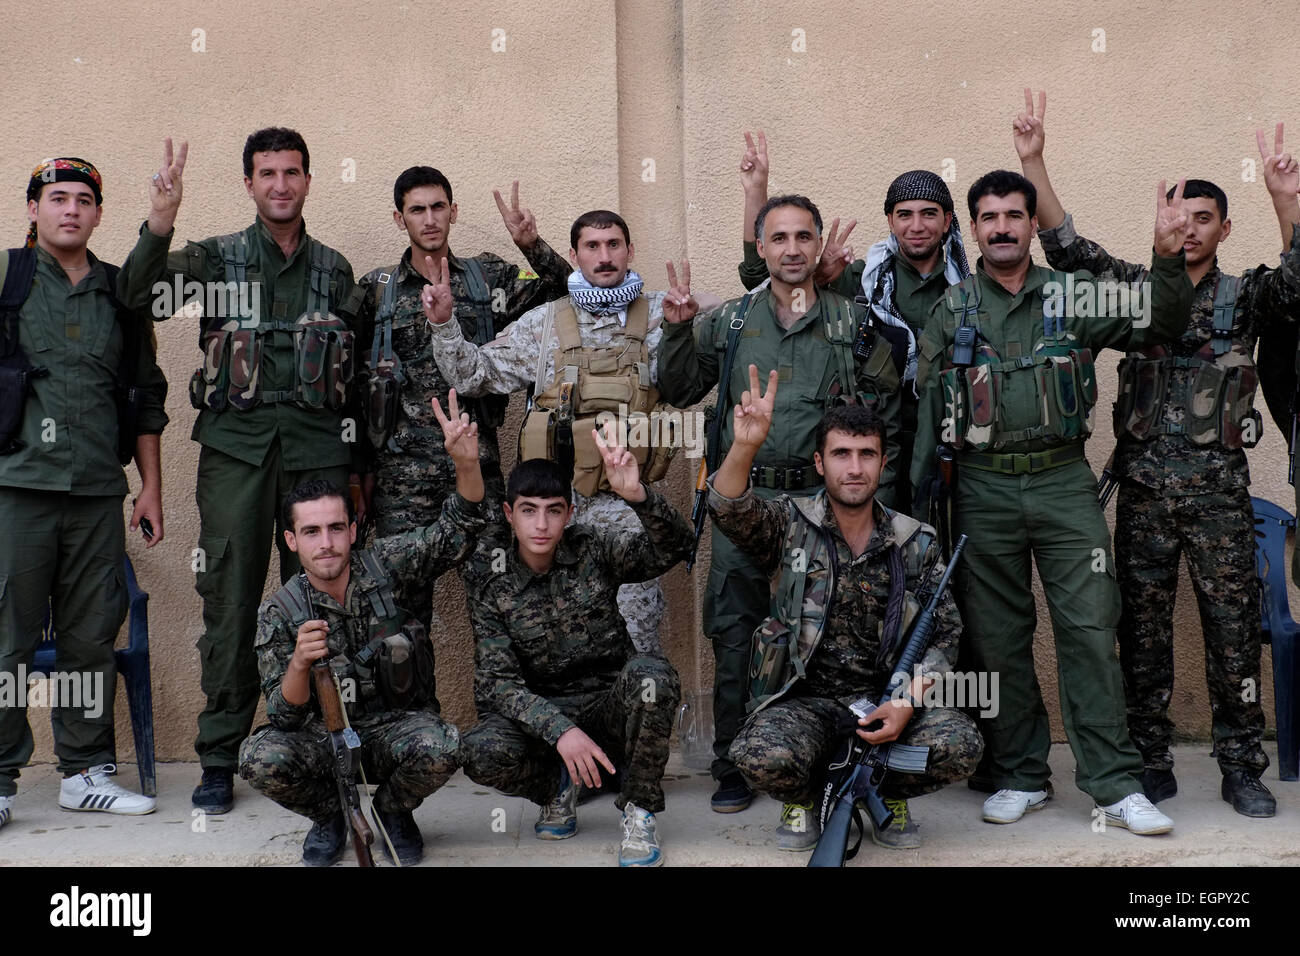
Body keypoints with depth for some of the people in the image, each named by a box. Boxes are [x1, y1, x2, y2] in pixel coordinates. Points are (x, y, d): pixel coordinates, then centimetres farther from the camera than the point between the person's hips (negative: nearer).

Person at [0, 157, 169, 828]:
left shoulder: (122, 295, 14)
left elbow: (145, 395, 17)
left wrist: (151, 486, 13)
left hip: (99, 492, 3)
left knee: (92, 637, 6)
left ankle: (86, 772, 16)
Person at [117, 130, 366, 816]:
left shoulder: (334, 268, 16)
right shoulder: (217, 256, 10)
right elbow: (139, 294, -8)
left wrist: (356, 459, 16)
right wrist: (158, 225, -24)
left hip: (317, 444, 2)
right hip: (236, 444, -1)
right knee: (230, 599, -2)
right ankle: (219, 760, 7)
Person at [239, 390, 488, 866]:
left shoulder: (384, 565, -4)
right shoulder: (279, 612, -7)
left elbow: (458, 531, -5)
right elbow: (285, 715, -11)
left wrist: (466, 464, -24)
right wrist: (299, 664, -34)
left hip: (398, 724, 0)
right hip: (323, 734, 0)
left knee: (440, 747, -34)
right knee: (260, 758, -30)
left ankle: (393, 810, 3)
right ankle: (329, 814, 5)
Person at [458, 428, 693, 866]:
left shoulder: (595, 548, -7)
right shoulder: (487, 579, -8)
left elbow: (673, 546, -23)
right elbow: (497, 681, -12)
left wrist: (638, 495, -43)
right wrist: (559, 730, -29)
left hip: (611, 703, 0)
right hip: (540, 711, 0)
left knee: (651, 676, -34)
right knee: (480, 753, -31)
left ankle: (639, 812, -12)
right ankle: (556, 785, 6)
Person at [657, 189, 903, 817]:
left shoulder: (853, 324, 7)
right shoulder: (729, 322, 9)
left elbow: (886, 414, 10)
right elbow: (678, 392, 12)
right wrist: (677, 331, -3)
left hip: (825, 499, -1)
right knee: (733, 635, 3)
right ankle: (734, 769, 15)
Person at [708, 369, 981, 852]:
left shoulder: (916, 542, 6)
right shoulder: (789, 523, 1)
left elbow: (945, 632, 5)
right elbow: (730, 510, -19)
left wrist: (908, 701, -12)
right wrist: (744, 446, -39)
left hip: (889, 695, 2)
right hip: (805, 698, -2)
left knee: (959, 745, -27)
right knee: (762, 757, -33)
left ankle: (889, 795, 9)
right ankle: (803, 800, 7)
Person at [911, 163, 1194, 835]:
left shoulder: (1073, 296, 6)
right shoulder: (951, 310, 7)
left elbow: (1160, 325, 1)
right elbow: (927, 403, 10)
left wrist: (1168, 259, -17)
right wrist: (916, 495, 6)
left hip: (1064, 483, -1)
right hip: (982, 490, 1)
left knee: (1090, 630, -4)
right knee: (998, 640, 6)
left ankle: (1114, 786, 2)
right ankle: (1020, 778, 19)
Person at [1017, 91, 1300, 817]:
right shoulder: (1138, 288, 9)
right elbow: (1066, 247, -1)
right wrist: (1034, 160, -10)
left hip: (1220, 490, -1)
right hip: (1145, 488, 1)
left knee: (1233, 628, 1)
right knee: (1144, 628, 5)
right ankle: (1150, 760, 15)